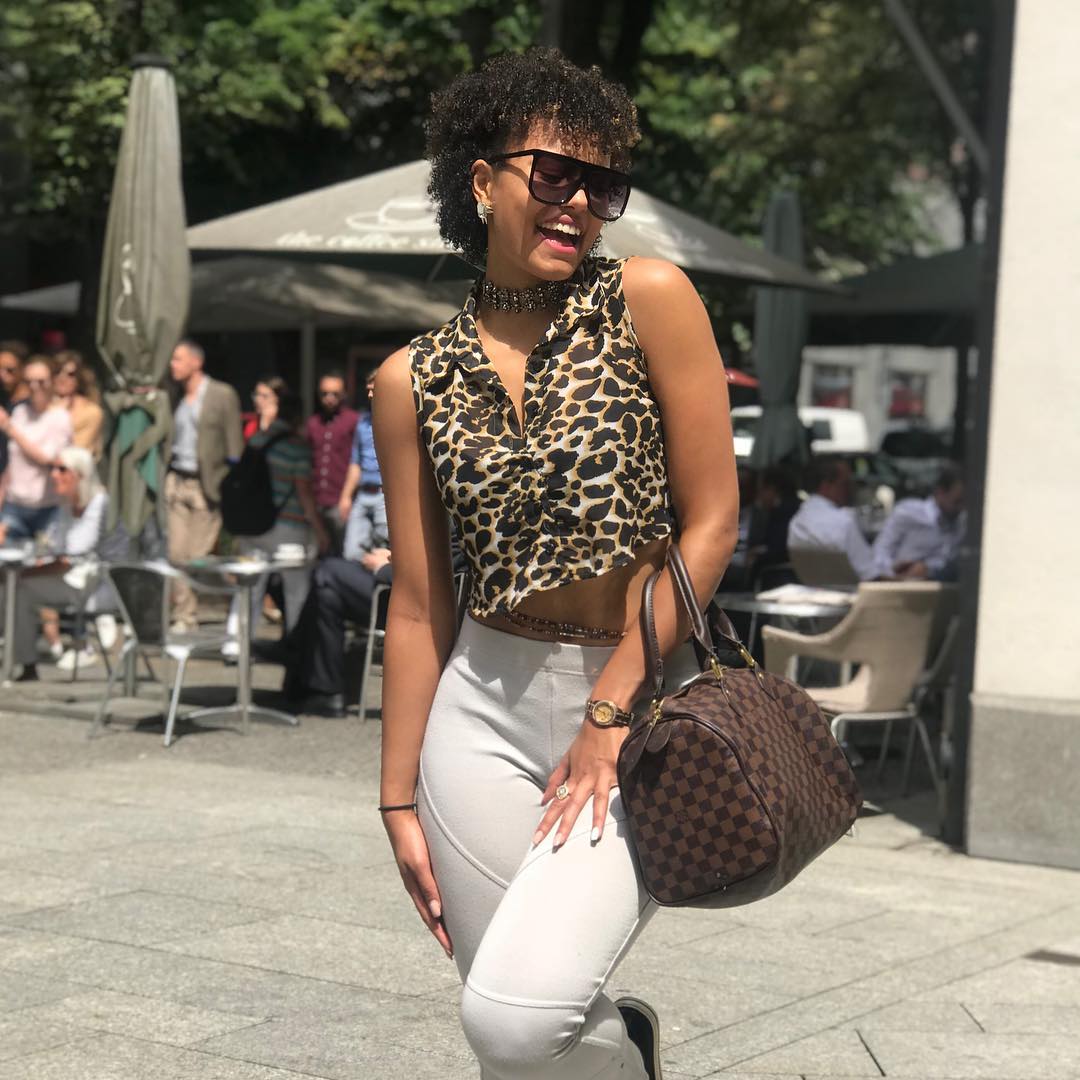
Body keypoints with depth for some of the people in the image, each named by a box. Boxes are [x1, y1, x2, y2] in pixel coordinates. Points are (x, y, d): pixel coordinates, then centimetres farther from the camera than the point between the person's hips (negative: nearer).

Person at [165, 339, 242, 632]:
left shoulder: (222, 395, -2)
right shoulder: (177, 397, 13)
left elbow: (233, 444, -3)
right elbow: (169, 440, 17)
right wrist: (165, 478, 5)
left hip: (205, 484, -5)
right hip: (176, 482, 5)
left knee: (199, 556, -4)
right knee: (177, 553, -1)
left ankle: (191, 619, 6)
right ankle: (183, 616, 4)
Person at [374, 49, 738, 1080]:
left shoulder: (648, 300, -5)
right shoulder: (414, 379, 4)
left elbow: (711, 523, -8)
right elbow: (418, 603, 7)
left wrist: (609, 715, -10)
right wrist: (400, 798, 6)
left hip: (643, 700, -3)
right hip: (483, 711, 3)